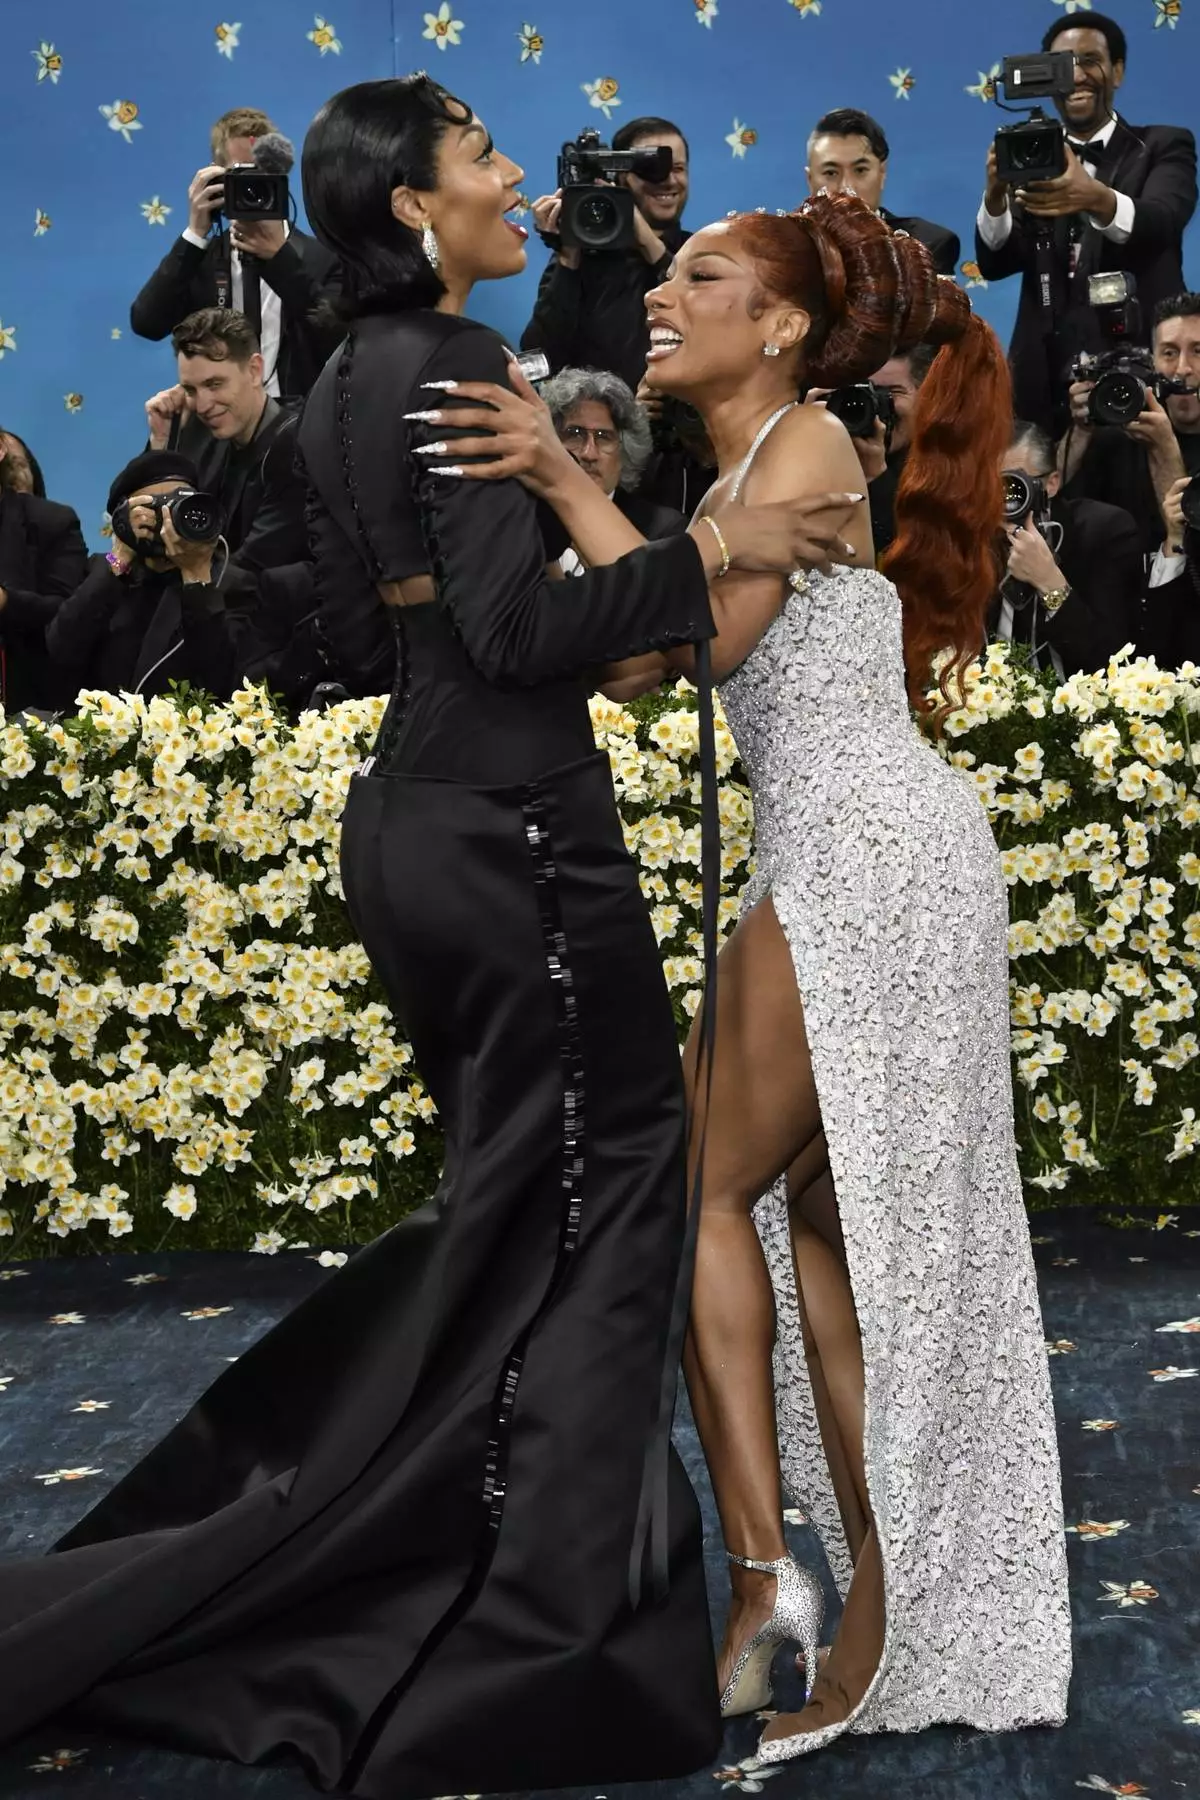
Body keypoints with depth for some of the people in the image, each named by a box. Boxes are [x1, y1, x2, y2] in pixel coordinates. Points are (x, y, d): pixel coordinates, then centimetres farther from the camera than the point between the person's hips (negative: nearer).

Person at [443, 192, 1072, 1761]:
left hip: (869, 856, -9)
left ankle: (763, 1566, -3)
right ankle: (881, 1612, 14)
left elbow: (705, 632, -17)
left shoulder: (807, 443, -5)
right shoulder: (734, 481, 21)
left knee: (709, 1187, -5)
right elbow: (635, 656, 12)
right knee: (821, 1214, 9)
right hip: (838, 865, 9)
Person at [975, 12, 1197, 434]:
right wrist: (995, 195, -22)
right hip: (1045, 380, 2)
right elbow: (994, 265, -1)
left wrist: (1098, 199, -38)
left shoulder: (1163, 147, 5)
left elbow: (1162, 219, -17)